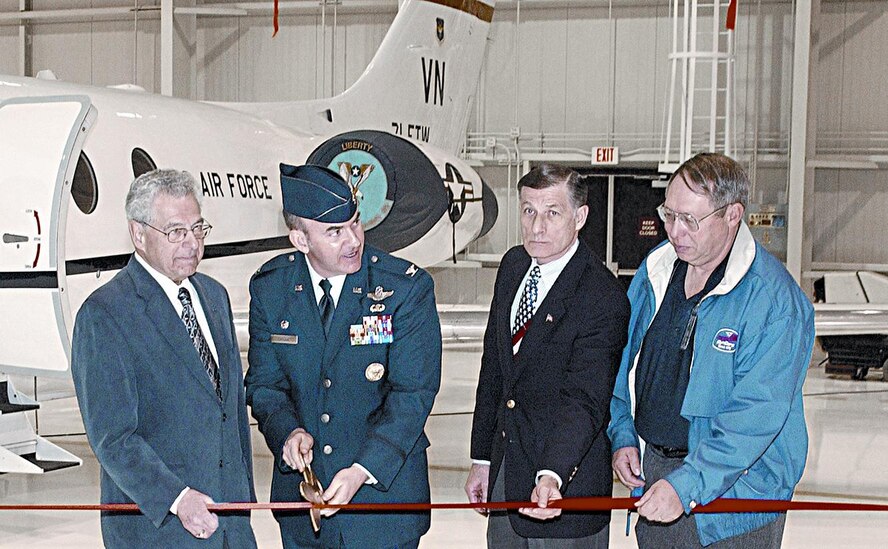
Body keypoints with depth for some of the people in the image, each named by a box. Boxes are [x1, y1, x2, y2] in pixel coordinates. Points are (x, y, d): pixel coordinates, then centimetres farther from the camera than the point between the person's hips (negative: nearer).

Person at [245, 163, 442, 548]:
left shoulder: (406, 287, -13)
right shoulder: (270, 287, -3)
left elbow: (413, 393, -15)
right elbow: (264, 382, 2)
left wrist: (363, 470, -24)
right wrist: (288, 432, -18)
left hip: (384, 485, -3)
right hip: (300, 488, 3)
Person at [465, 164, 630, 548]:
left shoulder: (603, 299, -19)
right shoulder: (513, 265, 4)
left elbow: (583, 403, -27)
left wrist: (552, 475, -42)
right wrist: (481, 458, 11)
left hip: (566, 483, -7)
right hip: (505, 468, 7)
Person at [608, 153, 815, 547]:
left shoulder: (774, 297, -20)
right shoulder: (656, 269, 0)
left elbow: (756, 414, -25)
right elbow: (626, 362, 12)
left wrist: (687, 485, -29)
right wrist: (622, 436, 2)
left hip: (734, 484, -5)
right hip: (652, 470, 5)